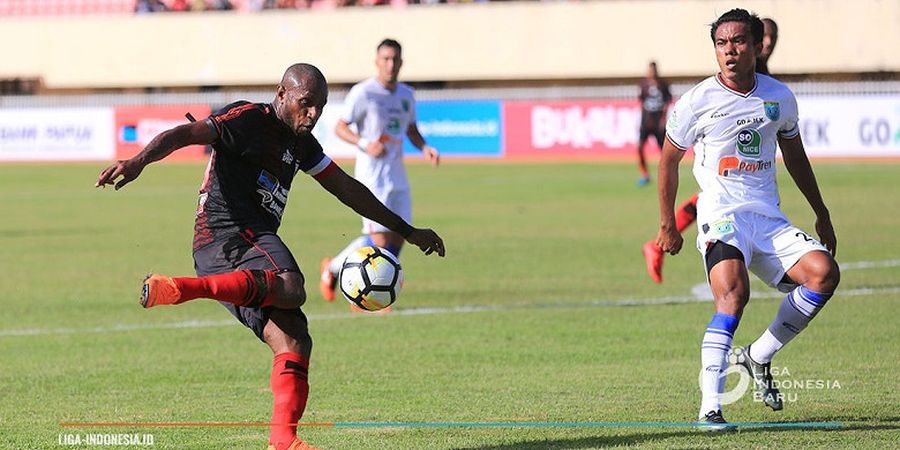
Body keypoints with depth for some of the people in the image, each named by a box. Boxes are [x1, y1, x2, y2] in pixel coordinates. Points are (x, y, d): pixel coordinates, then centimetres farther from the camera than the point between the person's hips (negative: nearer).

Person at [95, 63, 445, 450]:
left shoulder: (301, 143, 24)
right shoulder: (248, 118, -3)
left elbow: (347, 189, 33)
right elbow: (184, 135, -15)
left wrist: (407, 232, 36)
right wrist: (139, 161, -35)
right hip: (228, 233, -9)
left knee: (294, 343, -2)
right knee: (291, 290, -37)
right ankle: (176, 289, -46)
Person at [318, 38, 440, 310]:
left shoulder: (406, 95, 11)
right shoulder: (363, 93, -9)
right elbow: (340, 128, -9)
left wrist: (424, 148, 3)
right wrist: (365, 143, -25)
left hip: (397, 176, 7)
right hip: (372, 174, -7)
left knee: (398, 237, 1)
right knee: (380, 239, -14)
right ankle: (332, 268, 8)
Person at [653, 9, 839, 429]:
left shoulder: (779, 97, 9)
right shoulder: (697, 101, -3)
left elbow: (795, 157, 24)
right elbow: (669, 160, 9)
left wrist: (822, 216, 26)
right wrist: (667, 225, 8)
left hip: (769, 217, 5)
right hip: (721, 216, -5)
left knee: (824, 272, -16)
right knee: (733, 293, -29)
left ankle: (759, 357, 2)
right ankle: (710, 407, -31)